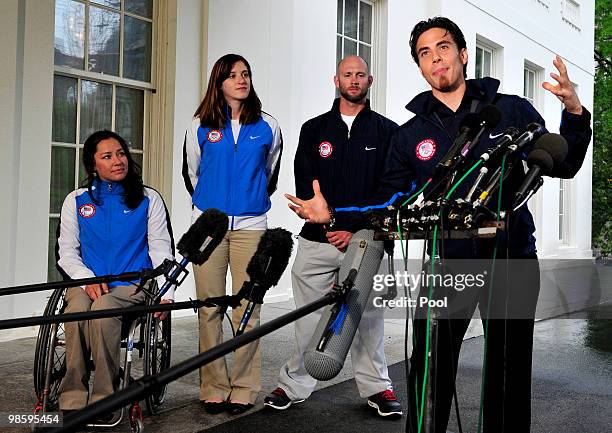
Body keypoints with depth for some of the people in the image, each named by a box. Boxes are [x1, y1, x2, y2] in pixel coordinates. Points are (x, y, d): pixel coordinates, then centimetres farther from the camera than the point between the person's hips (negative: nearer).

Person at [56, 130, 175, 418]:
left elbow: (161, 250, 5)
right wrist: (87, 279, -8)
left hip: (133, 284, -1)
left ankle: (104, 400, -26)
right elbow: (66, 252, 12)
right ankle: (72, 400, -25)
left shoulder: (149, 199, 11)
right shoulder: (76, 200, 15)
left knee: (103, 308, -35)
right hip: (86, 282, 2)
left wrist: (166, 294, -8)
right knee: (76, 310, -33)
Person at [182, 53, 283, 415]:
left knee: (247, 309, -2)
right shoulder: (200, 126, 7)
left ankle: (244, 389, 6)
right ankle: (214, 389, 9)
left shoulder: (267, 126, 7)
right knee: (210, 308, 1)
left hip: (251, 226, 0)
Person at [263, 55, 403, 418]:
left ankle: (377, 386, 17)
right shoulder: (314, 129, 12)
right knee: (308, 317, 4)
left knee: (369, 317, 3)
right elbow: (304, 184, 6)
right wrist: (329, 225, -6)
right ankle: (295, 385, 16)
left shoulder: (388, 132, 8)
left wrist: (358, 231, -8)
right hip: (317, 238, 1)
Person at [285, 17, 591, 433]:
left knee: (510, 372, 8)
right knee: (429, 372, 0)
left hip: (512, 259, 0)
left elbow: (561, 165, 3)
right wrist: (334, 216, -8)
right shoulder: (410, 135, 6)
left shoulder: (512, 110, 3)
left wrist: (575, 114, -14)